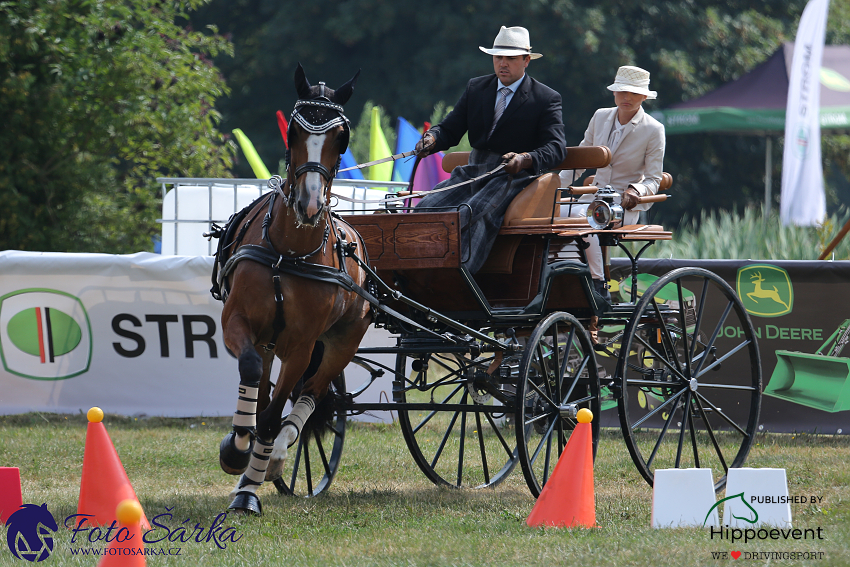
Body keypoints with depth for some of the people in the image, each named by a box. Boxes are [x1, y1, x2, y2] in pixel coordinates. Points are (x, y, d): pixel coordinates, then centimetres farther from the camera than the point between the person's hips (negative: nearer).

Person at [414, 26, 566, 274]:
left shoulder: (546, 99, 2)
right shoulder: (475, 88, 17)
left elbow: (556, 147, -8)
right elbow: (451, 128, 14)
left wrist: (525, 159, -29)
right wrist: (432, 138, -11)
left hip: (514, 177, -5)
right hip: (473, 172, 5)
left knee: (472, 215, -34)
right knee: (426, 209, -21)